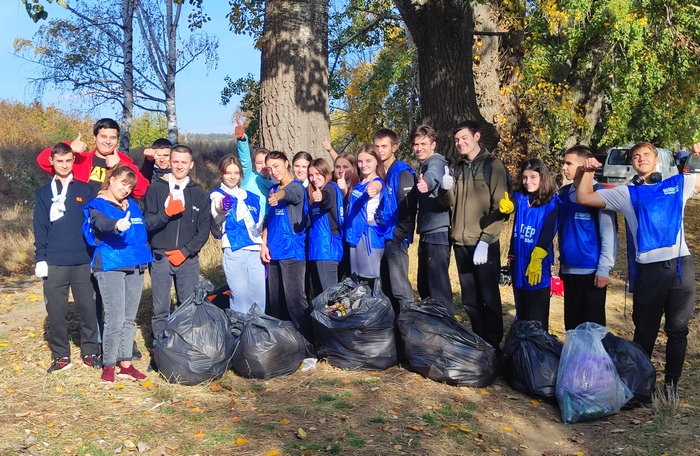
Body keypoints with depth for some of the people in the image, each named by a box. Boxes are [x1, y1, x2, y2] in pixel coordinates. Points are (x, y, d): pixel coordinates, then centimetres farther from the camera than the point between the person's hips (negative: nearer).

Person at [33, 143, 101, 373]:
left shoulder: (86, 190, 7)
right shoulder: (43, 193, 8)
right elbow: (40, 229, 5)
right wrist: (40, 259, -3)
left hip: (84, 260, 0)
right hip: (54, 262, 1)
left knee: (88, 308, 4)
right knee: (55, 310, 4)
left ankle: (90, 352, 16)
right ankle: (61, 355, 17)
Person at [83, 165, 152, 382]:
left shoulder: (133, 206, 16)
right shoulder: (98, 205, -4)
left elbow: (142, 233, 25)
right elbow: (100, 222, -27)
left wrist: (145, 254, 12)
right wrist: (116, 225, -49)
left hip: (135, 266, 6)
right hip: (110, 266, -6)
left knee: (129, 319, 9)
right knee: (115, 319, -9)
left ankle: (125, 364, 17)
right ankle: (108, 365, 5)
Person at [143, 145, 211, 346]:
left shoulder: (199, 194, 8)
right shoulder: (155, 189, 4)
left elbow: (204, 229, 4)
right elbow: (148, 223, -3)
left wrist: (185, 251, -7)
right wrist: (166, 213, -21)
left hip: (188, 259, 1)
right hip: (160, 258, -1)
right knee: (160, 309, 3)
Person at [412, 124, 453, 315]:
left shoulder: (436, 162, -12)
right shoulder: (424, 165, 21)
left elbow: (432, 175, -35)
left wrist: (426, 183, -56)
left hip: (437, 233, -10)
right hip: (427, 234, 10)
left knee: (438, 286, -8)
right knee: (424, 286, 16)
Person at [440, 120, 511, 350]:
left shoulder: (493, 165, -4)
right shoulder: (458, 167, 12)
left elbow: (500, 207, -10)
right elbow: (450, 203, 10)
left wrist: (485, 240, -18)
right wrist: (448, 189, -12)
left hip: (485, 244, -5)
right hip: (461, 243, 6)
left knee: (489, 297, 2)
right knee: (470, 299, 13)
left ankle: (493, 344, 14)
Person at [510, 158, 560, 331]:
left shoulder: (552, 203, -6)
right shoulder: (519, 198, 5)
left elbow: (547, 234, -14)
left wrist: (536, 260, -23)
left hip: (538, 265, -5)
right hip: (518, 264, 5)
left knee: (536, 317, 2)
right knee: (521, 313, 17)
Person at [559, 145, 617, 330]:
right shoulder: (563, 193, 6)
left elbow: (609, 234, -12)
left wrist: (604, 269, -14)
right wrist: (562, 261, 13)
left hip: (591, 271, -6)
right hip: (569, 270, 6)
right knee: (571, 323, 15)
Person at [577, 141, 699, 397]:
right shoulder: (626, 193, 11)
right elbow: (583, 198, 11)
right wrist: (589, 171, 5)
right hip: (648, 269, 0)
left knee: (678, 329, 8)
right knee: (645, 330, 9)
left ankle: (672, 381, 21)